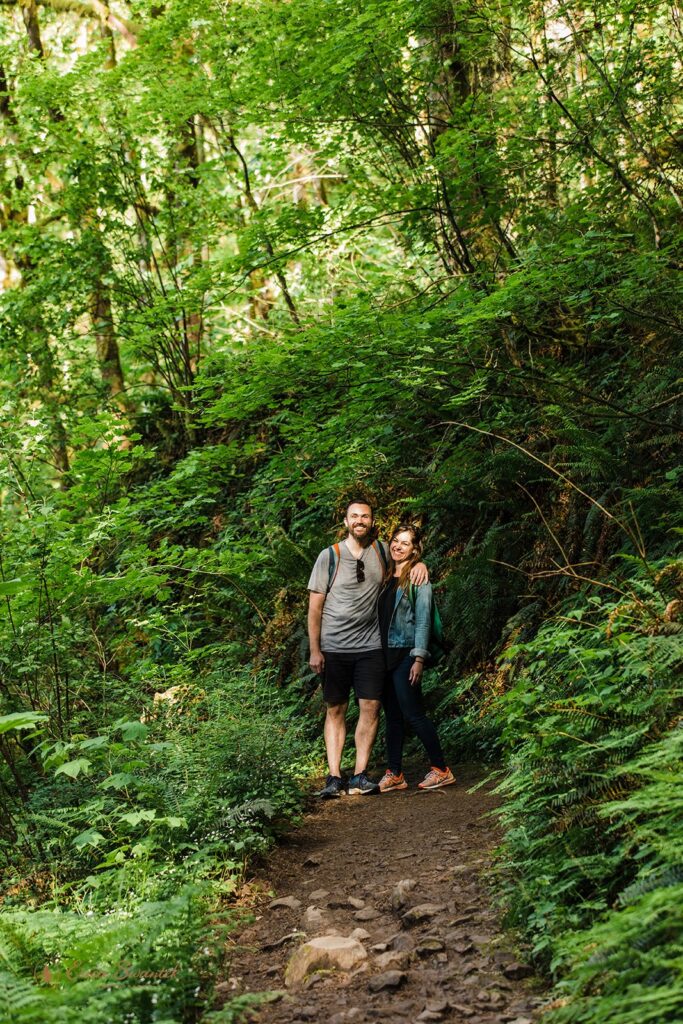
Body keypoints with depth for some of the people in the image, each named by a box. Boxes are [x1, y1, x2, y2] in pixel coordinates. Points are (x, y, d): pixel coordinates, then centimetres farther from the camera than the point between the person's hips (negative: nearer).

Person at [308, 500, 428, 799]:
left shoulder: (381, 551, 5)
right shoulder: (329, 556, -3)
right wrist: (314, 650, -5)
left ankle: (359, 776, 0)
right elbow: (315, 607, -1)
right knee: (335, 710, 3)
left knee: (370, 707, -6)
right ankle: (334, 778, 5)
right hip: (334, 648, -2)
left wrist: (419, 563, 2)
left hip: (370, 647, 2)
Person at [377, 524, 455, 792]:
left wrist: (419, 658, -16)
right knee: (392, 716, 8)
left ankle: (441, 770, 2)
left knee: (413, 714, -7)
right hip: (385, 654, 7)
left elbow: (423, 619, -10)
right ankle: (394, 774, 12)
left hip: (405, 654, -7)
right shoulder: (387, 577, 14)